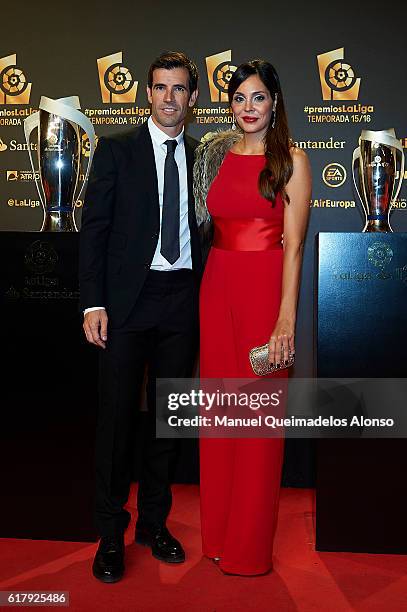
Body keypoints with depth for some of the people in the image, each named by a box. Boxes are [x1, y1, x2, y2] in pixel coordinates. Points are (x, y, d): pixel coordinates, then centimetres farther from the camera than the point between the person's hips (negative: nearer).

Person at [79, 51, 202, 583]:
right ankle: (111, 534, 17)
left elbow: (202, 231, 12)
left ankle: (154, 522, 27)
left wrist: (206, 298, 3)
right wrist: (93, 303, -10)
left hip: (183, 302, 3)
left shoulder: (201, 156, 11)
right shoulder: (117, 149, 2)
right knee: (118, 416, 2)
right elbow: (95, 228, -3)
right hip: (128, 300, -3)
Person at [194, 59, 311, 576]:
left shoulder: (292, 161, -1)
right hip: (216, 285, 4)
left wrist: (286, 318, -16)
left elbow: (293, 244, -8)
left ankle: (250, 545, 18)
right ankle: (217, 532, 25)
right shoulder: (215, 153, 12)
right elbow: (208, 226, 13)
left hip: (266, 289, -4)